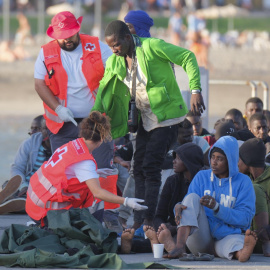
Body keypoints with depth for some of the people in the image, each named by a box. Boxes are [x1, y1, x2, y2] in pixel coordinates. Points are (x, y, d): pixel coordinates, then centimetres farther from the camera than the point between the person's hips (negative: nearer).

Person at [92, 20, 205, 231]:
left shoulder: (152, 47, -18)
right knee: (139, 169, 4)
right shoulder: (115, 62, 3)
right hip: (145, 119, 7)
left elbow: (188, 58, -16)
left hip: (166, 116, -7)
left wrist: (195, 91, -26)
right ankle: (139, 222, 7)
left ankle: (149, 220, -9)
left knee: (150, 167, -13)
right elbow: (104, 91, 9)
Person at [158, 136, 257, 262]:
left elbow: (245, 218, -6)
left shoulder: (243, 182, 3)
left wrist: (217, 208, -20)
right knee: (192, 197, -21)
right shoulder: (202, 177, 13)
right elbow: (189, 204, 7)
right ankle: (179, 246, -45)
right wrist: (179, 207, -19)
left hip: (227, 236, -3)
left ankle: (240, 252, -81)